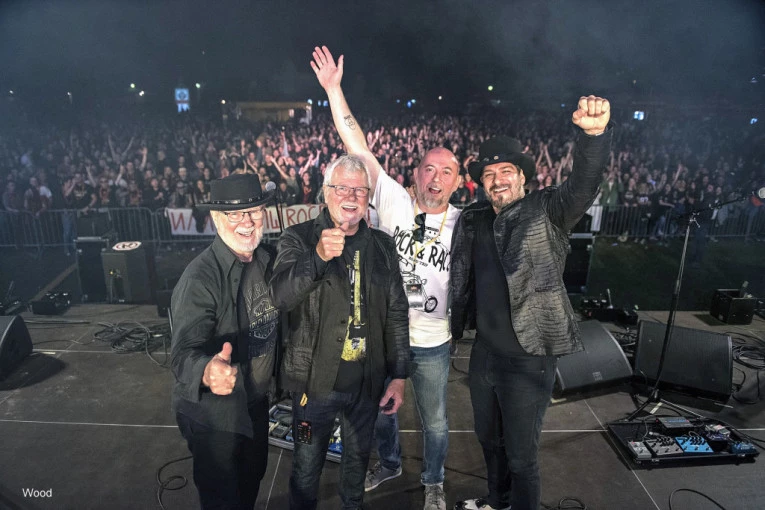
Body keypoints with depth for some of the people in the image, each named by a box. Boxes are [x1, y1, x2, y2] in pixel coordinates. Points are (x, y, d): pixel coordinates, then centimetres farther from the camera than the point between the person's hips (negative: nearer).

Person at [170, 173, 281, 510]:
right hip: (214, 412, -5)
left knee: (253, 479, 28)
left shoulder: (269, 259, -7)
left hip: (258, 400, 6)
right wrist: (208, 371, -55)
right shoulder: (200, 278, -27)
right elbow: (184, 351, -36)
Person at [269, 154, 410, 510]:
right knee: (307, 467, 17)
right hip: (315, 380, -3)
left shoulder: (382, 246, 0)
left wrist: (398, 376, 1)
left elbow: (397, 314, 3)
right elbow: (281, 298, -24)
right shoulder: (298, 239, -9)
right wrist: (318, 257, -40)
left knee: (358, 459, 24)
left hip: (367, 382, 3)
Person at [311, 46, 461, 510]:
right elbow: (358, 148, -14)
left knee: (435, 421, 18)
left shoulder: (463, 223, -8)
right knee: (382, 409, 24)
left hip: (432, 342, 0)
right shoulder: (394, 202, -11)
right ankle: (390, 463, 53)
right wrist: (333, 88, -17)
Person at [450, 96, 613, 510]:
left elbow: (583, 186, -29)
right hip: (484, 352, 6)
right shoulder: (472, 221, 2)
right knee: (489, 438, 27)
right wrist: (454, 329, 11)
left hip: (528, 359, -6)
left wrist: (594, 134, -45)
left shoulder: (548, 212, -10)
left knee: (521, 456, 10)